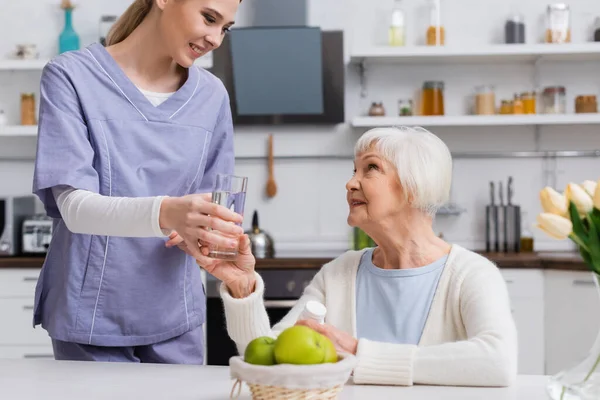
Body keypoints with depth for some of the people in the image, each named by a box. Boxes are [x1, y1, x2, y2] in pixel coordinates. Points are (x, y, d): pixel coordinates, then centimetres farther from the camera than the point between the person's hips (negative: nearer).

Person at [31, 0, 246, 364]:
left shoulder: (211, 96, 2)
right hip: (92, 316, -3)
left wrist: (200, 231, -15)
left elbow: (211, 200, 10)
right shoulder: (71, 76, -10)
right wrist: (164, 213, -38)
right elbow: (74, 206, -19)